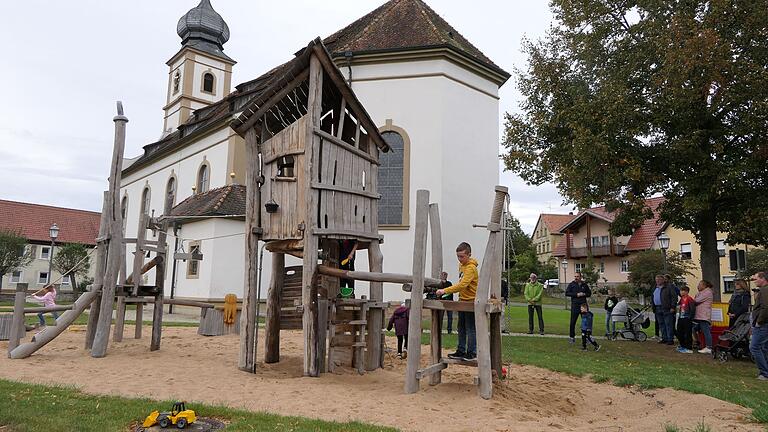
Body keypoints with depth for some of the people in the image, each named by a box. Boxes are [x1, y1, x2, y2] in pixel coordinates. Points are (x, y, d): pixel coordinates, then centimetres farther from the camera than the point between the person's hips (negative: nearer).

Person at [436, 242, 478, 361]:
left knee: (471, 329, -2)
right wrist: (460, 296, 13)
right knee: (461, 328, 13)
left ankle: (472, 353, 5)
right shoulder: (461, 265, 10)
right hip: (462, 300, 9)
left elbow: (462, 285, -31)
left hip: (471, 301, -9)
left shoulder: (471, 268, -20)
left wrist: (445, 291, -35)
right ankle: (461, 351, 21)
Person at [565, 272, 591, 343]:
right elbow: (567, 293, -3)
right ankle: (572, 337, 9)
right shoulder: (571, 284, 3)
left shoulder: (584, 284, 10)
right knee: (573, 322, -1)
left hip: (583, 305, 2)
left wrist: (584, 294, -5)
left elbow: (589, 293, 17)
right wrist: (576, 294, -12)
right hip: (575, 306, -2)